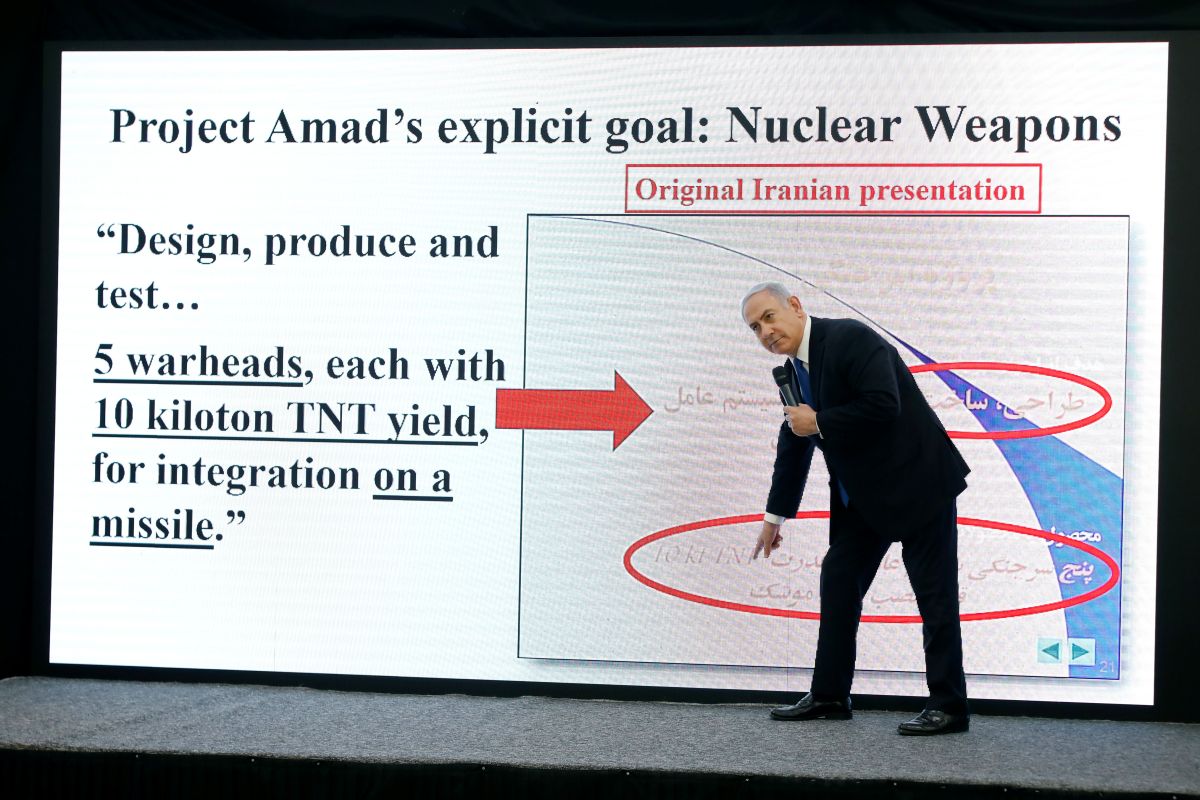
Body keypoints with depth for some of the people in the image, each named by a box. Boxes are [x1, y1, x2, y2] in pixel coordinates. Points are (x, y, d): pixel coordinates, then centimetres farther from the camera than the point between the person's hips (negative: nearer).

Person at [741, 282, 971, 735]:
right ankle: (829, 697, 17)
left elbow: (883, 405, -29)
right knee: (838, 579, 9)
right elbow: (793, 446, 20)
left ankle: (948, 706, 2)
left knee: (935, 594, -4)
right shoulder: (795, 371, 9)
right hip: (864, 493, 9)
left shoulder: (850, 339, -17)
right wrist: (775, 515, 28)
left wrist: (819, 423, -18)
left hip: (918, 481, -9)